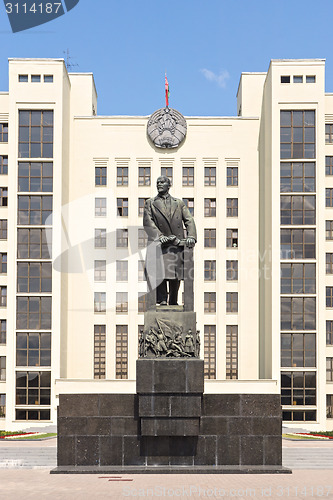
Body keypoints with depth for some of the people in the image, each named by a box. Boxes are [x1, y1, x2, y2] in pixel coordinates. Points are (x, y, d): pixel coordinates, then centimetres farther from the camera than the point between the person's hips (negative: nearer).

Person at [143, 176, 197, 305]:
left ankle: (173, 302, 13)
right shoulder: (150, 203, 12)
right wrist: (159, 236, -19)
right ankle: (162, 300, -12)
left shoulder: (179, 203, 18)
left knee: (176, 277, 2)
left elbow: (189, 220, 7)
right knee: (161, 272, -15)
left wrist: (191, 236, -12)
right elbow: (147, 222, -2)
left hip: (177, 244, 2)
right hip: (159, 243, -2)